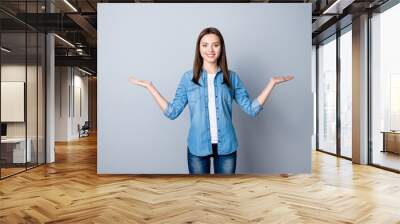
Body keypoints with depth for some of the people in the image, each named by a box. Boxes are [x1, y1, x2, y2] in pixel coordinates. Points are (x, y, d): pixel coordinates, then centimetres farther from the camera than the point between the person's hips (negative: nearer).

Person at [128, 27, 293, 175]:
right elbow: (172, 112, -4)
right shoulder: (188, 78, -1)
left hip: (226, 146, 1)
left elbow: (251, 109, -3)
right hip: (197, 147, -1)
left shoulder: (232, 77, 1)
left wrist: (271, 83, -8)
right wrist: (150, 87, -7)